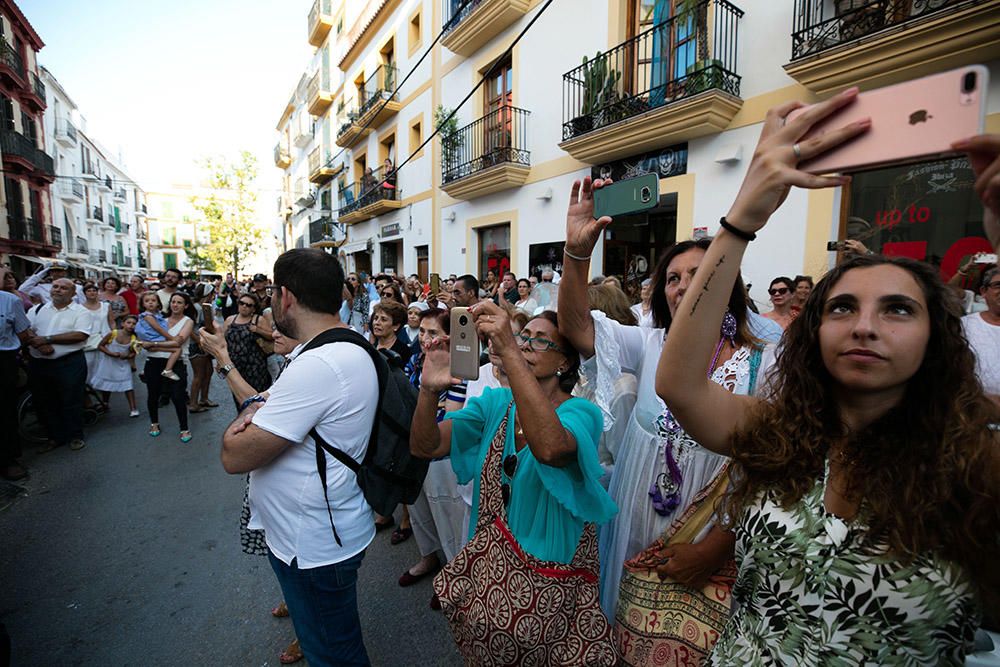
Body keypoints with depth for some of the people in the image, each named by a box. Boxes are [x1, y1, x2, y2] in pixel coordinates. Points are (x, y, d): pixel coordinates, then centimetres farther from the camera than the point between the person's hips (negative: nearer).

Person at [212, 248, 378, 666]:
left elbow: (235, 456, -26)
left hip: (314, 548, -9)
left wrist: (241, 421, -6)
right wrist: (257, 409, -9)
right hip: (323, 533, 9)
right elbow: (294, 411, 11)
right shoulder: (348, 348, 2)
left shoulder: (317, 366, -31)